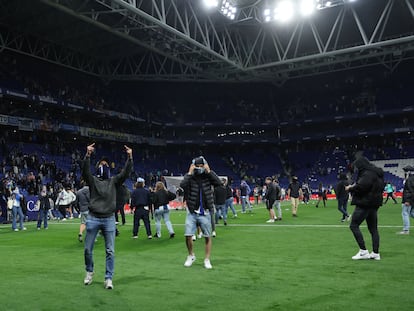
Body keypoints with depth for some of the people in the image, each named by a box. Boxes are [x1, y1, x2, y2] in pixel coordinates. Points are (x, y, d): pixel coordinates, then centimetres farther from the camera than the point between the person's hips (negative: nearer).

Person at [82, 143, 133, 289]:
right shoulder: (92, 180, 5)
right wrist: (88, 155, -29)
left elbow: (125, 173, -4)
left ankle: (108, 278, 8)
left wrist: (130, 157, -17)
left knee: (110, 251, 0)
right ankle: (89, 272, 31)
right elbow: (85, 170, -14)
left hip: (109, 219, 1)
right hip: (93, 218, -1)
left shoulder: (113, 181, 9)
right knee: (88, 249, 8)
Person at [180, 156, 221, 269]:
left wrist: (209, 171, -17)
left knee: (207, 237, 5)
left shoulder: (207, 177, -1)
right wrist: (189, 173, -17)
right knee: (188, 235, -5)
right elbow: (182, 185, -21)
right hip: (192, 213, 0)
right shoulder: (190, 177, -2)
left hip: (205, 213, 0)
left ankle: (207, 260, 20)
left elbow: (218, 183, -18)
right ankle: (191, 255, 20)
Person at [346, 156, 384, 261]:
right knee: (373, 228, 13)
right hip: (374, 204, 10)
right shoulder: (377, 173, 16)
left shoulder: (367, 174, -15)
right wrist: (354, 187, 10)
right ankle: (376, 253, 15)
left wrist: (350, 188, -10)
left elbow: (361, 186, -27)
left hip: (365, 203, -10)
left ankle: (363, 251, -8)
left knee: (354, 225, -5)